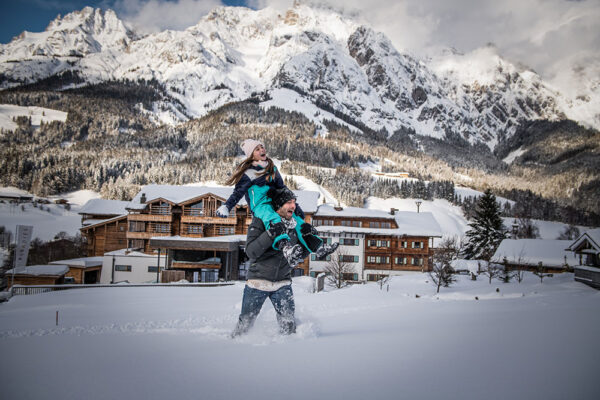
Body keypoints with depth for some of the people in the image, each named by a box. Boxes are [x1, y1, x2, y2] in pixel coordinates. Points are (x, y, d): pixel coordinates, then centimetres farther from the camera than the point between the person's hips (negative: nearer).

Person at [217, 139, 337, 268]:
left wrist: (294, 205, 23)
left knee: (299, 221, -12)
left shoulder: (272, 169, 21)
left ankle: (319, 247, -17)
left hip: (275, 204, 7)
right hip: (260, 206, -7)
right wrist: (226, 206, -18)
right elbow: (238, 193, -3)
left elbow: (282, 188, 27)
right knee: (273, 220, -39)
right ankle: (286, 249, -65)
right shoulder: (249, 173, 1)